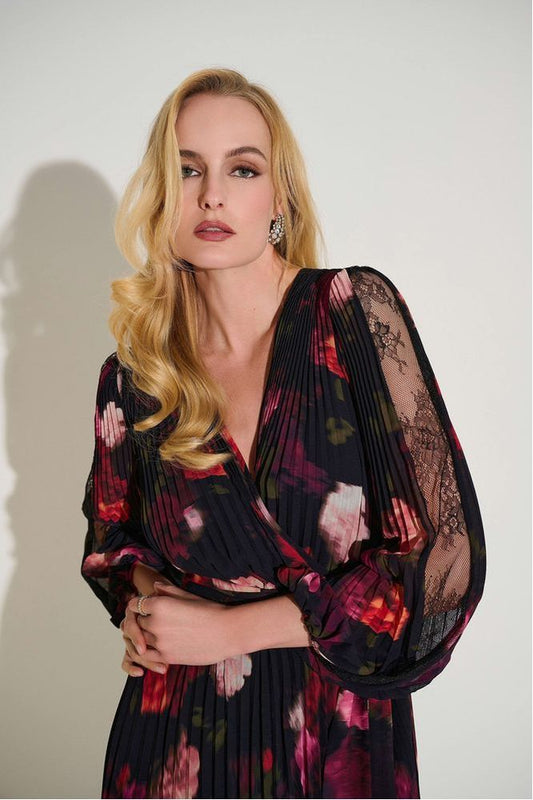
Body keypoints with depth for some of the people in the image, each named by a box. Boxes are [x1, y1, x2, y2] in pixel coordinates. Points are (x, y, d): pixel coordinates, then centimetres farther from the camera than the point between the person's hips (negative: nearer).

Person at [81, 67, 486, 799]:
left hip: (339, 735, -2)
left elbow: (445, 558, -17)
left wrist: (225, 629, -14)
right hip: (179, 735, 2)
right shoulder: (132, 377, -4)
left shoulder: (356, 309, -13)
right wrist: (145, 594, -7)